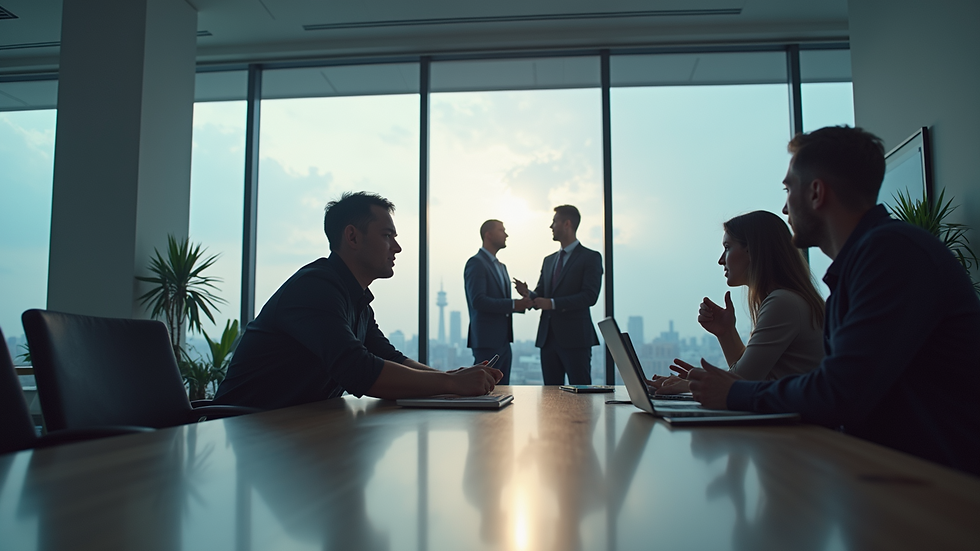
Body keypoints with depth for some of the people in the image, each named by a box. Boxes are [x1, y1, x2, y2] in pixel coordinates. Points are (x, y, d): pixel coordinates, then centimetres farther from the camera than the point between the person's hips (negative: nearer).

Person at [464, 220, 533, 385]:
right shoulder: (476, 263, -9)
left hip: (503, 341, 9)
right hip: (486, 341, -9)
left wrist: (521, 304, 3)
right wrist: (513, 304, -22)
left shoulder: (501, 266, 20)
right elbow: (478, 301, -20)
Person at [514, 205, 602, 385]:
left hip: (575, 338, -6)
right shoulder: (549, 260, 19)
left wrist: (553, 303, -18)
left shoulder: (590, 257, -2)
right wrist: (528, 294, -6)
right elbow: (541, 296, 17)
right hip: (548, 337, 6)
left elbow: (590, 296, -13)